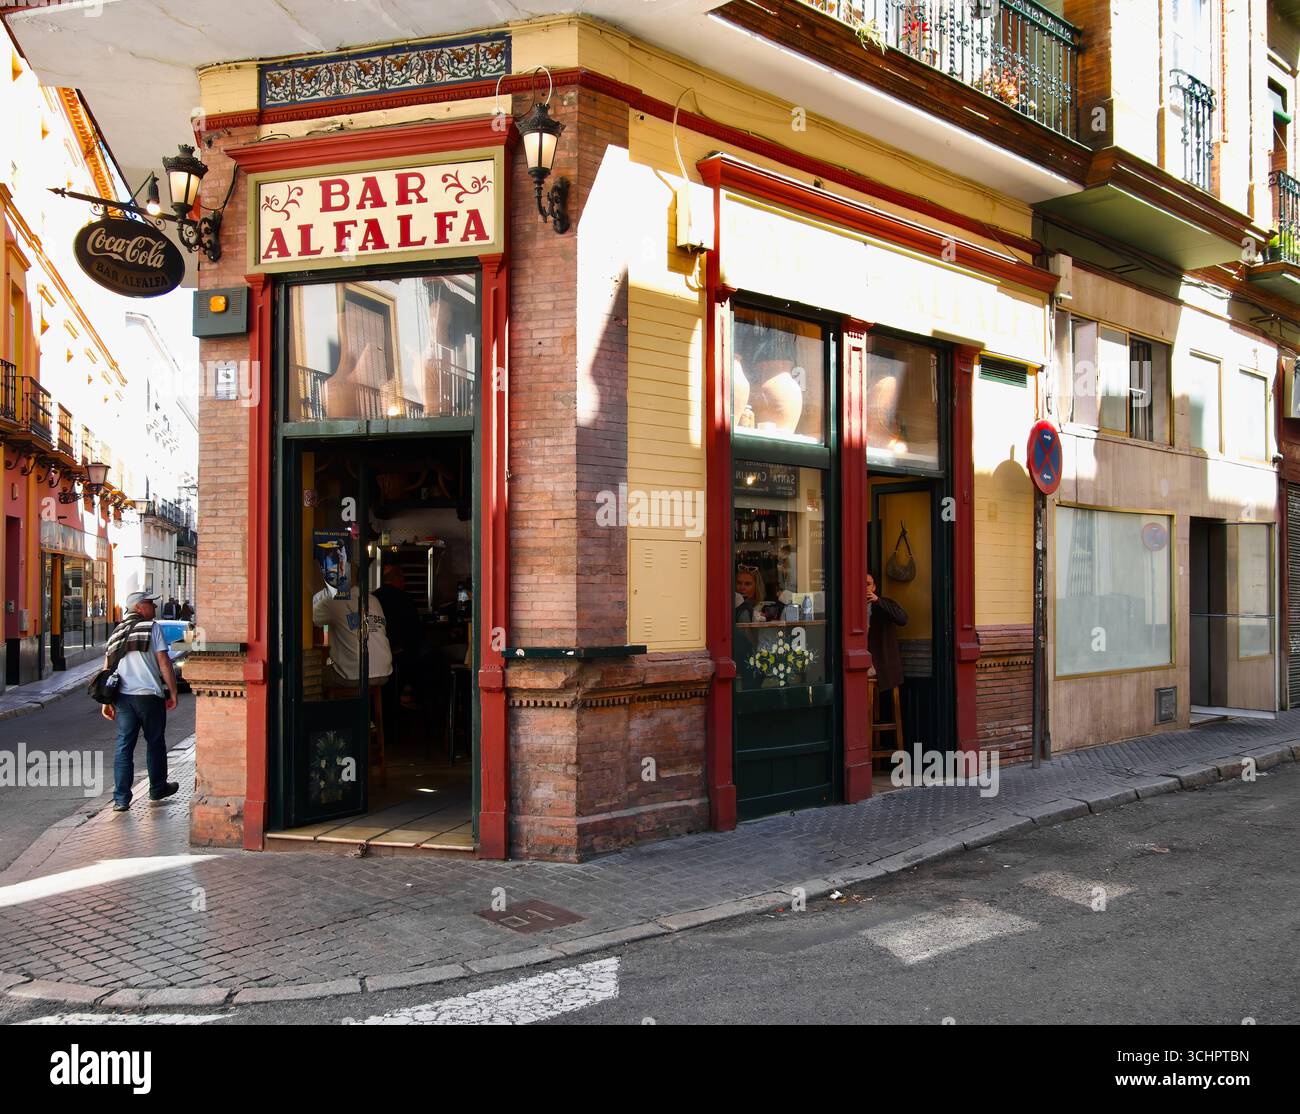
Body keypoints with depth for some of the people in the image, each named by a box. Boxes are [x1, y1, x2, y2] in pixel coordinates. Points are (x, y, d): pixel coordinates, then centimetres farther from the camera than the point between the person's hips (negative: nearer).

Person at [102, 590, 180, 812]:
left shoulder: (117, 632, 12)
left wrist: (106, 701, 14)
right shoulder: (152, 628, -4)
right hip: (149, 694, -4)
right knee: (155, 743, 12)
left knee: (124, 746, 5)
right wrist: (173, 692, -1)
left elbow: (107, 668, 11)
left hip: (123, 696, 4)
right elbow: (164, 662, -8)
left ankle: (121, 799, 1)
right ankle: (157, 789, 26)